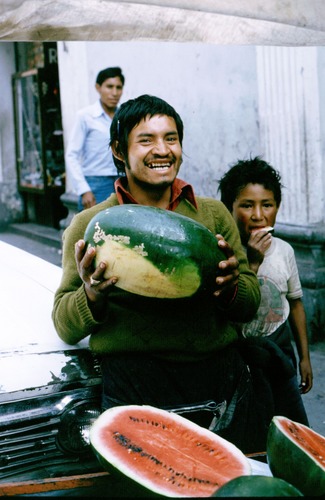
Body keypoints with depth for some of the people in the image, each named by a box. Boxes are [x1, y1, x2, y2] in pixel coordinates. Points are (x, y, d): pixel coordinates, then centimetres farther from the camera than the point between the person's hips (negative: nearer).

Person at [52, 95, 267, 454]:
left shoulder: (214, 215, 12)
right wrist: (91, 294, -19)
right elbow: (65, 326, 2)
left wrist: (231, 288, -12)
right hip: (135, 393, -2)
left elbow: (250, 305, 11)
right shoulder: (90, 225, 4)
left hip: (225, 383, 3)